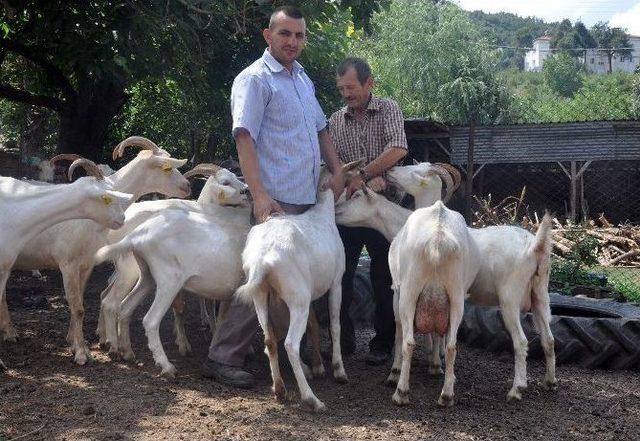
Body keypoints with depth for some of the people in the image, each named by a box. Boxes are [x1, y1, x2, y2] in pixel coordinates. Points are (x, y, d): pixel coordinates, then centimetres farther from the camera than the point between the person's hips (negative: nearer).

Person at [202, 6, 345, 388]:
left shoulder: (302, 78, 18)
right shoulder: (255, 79, -8)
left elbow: (321, 129, 26)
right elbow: (244, 137, -17)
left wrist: (337, 170, 13)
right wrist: (259, 194, -26)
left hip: (309, 199, 8)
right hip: (277, 199, -8)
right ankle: (224, 358, -3)